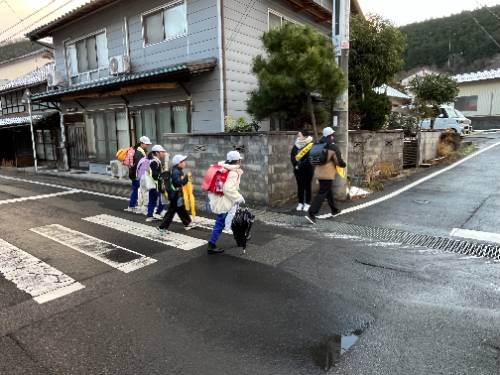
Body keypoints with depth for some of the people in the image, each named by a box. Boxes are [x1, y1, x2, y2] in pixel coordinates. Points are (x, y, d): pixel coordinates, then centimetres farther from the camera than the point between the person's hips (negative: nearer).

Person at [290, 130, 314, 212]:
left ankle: (307, 203, 9)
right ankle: (300, 203, 15)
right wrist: (295, 165, -9)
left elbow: (309, 158, -17)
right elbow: (292, 156, 4)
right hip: (298, 169, 5)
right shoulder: (296, 145, 7)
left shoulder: (310, 145, -10)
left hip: (307, 169, -5)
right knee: (300, 186, 8)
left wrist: (300, 166, -17)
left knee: (307, 186, 2)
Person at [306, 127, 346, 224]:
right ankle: (311, 213, -16)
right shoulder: (333, 147, -12)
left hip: (319, 172, 8)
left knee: (328, 191, 22)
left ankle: (334, 210, 37)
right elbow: (339, 161, -11)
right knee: (322, 193, -7)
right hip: (327, 174, -8)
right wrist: (344, 165, 9)